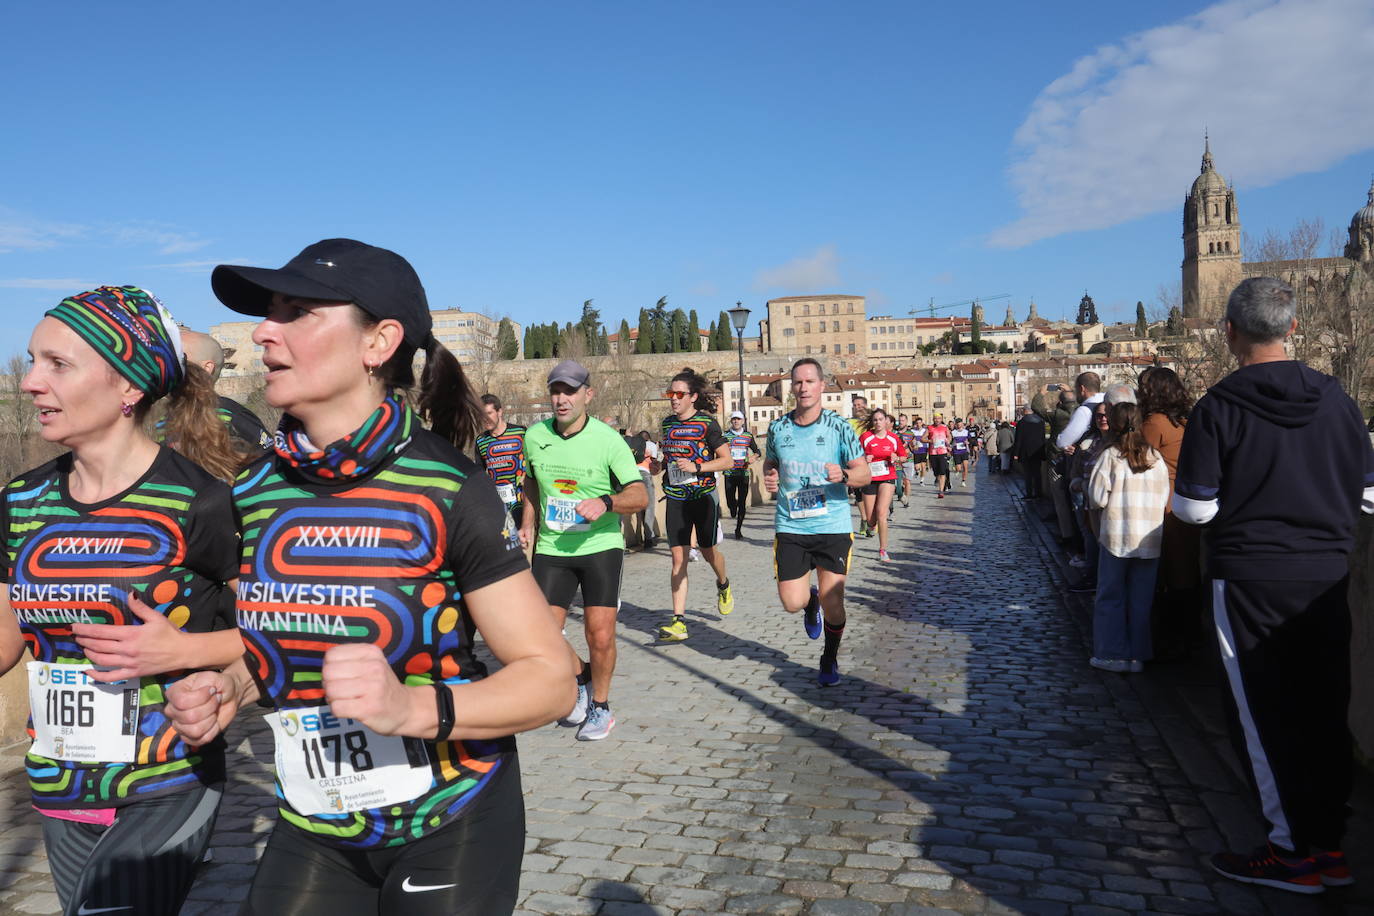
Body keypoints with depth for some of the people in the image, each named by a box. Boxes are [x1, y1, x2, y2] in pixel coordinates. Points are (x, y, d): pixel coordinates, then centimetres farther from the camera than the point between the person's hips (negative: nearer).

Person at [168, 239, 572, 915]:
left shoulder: (449, 491, -20)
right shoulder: (255, 492, -3)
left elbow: (551, 678, -20)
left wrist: (413, 708, -34)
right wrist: (232, 688, -6)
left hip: (447, 828, -4)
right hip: (312, 832, 5)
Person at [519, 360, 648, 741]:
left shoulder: (608, 440, -12)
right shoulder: (534, 436, 0)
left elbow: (640, 495, -14)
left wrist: (605, 502, -32)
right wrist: (529, 523, 10)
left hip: (600, 546, -3)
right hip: (551, 549, 3)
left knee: (600, 634, -6)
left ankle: (600, 706, 21)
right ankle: (582, 679, 28)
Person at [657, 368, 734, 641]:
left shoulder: (707, 423, -8)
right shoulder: (668, 423, 8)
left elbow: (727, 460, -9)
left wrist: (696, 467, -18)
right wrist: (664, 467, 11)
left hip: (703, 495, -4)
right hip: (676, 498, 4)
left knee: (707, 550, 9)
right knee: (678, 558, -3)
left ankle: (723, 584, 45)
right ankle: (679, 621, -6)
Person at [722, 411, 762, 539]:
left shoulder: (748, 436, 6)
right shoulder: (725, 436, 2)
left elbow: (758, 452, 12)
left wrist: (753, 457, -9)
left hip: (744, 473, 1)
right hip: (729, 474, -1)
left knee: (742, 503, -1)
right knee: (730, 501, -3)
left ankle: (738, 530, 12)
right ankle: (733, 507, 35)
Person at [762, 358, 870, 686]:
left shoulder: (838, 427, -4)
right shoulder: (778, 428, 3)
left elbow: (864, 474, -2)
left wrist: (843, 475, -24)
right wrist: (769, 478, -2)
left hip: (833, 526, -2)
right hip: (790, 527, 2)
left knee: (832, 602, 0)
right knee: (792, 603, -3)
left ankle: (830, 660, 27)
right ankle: (812, 602, 36)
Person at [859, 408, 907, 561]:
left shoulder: (893, 438, 1)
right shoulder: (865, 437, -4)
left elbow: (904, 456, 13)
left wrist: (896, 459, -8)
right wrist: (865, 459, -18)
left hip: (888, 478, -1)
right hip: (870, 478, 1)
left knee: (881, 512, -16)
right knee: (871, 519, 5)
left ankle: (883, 550, -7)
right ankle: (872, 524, 47)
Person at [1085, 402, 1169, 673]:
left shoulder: (1110, 456, -9)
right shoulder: (1155, 457, 3)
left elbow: (1097, 498, -10)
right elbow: (1164, 497, 7)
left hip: (1116, 536, -3)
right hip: (1150, 538, 3)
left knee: (1111, 596, 7)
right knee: (1142, 598, 11)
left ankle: (1113, 654, 9)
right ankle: (1138, 655, 15)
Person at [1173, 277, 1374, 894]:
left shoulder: (1217, 408, -13)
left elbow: (1195, 509, -14)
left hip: (1249, 582, -5)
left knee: (1262, 715, 7)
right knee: (1324, 711, 14)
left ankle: (1295, 851, 14)